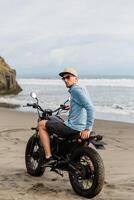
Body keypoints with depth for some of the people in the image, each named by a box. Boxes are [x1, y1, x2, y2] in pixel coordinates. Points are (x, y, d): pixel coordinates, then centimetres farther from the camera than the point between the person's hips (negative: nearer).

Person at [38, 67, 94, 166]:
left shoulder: (76, 89, -14)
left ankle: (48, 157, -3)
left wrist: (88, 129, -26)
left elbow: (90, 107, -24)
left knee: (41, 124, 2)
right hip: (81, 127, 9)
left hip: (73, 128, -9)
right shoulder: (82, 88, 15)